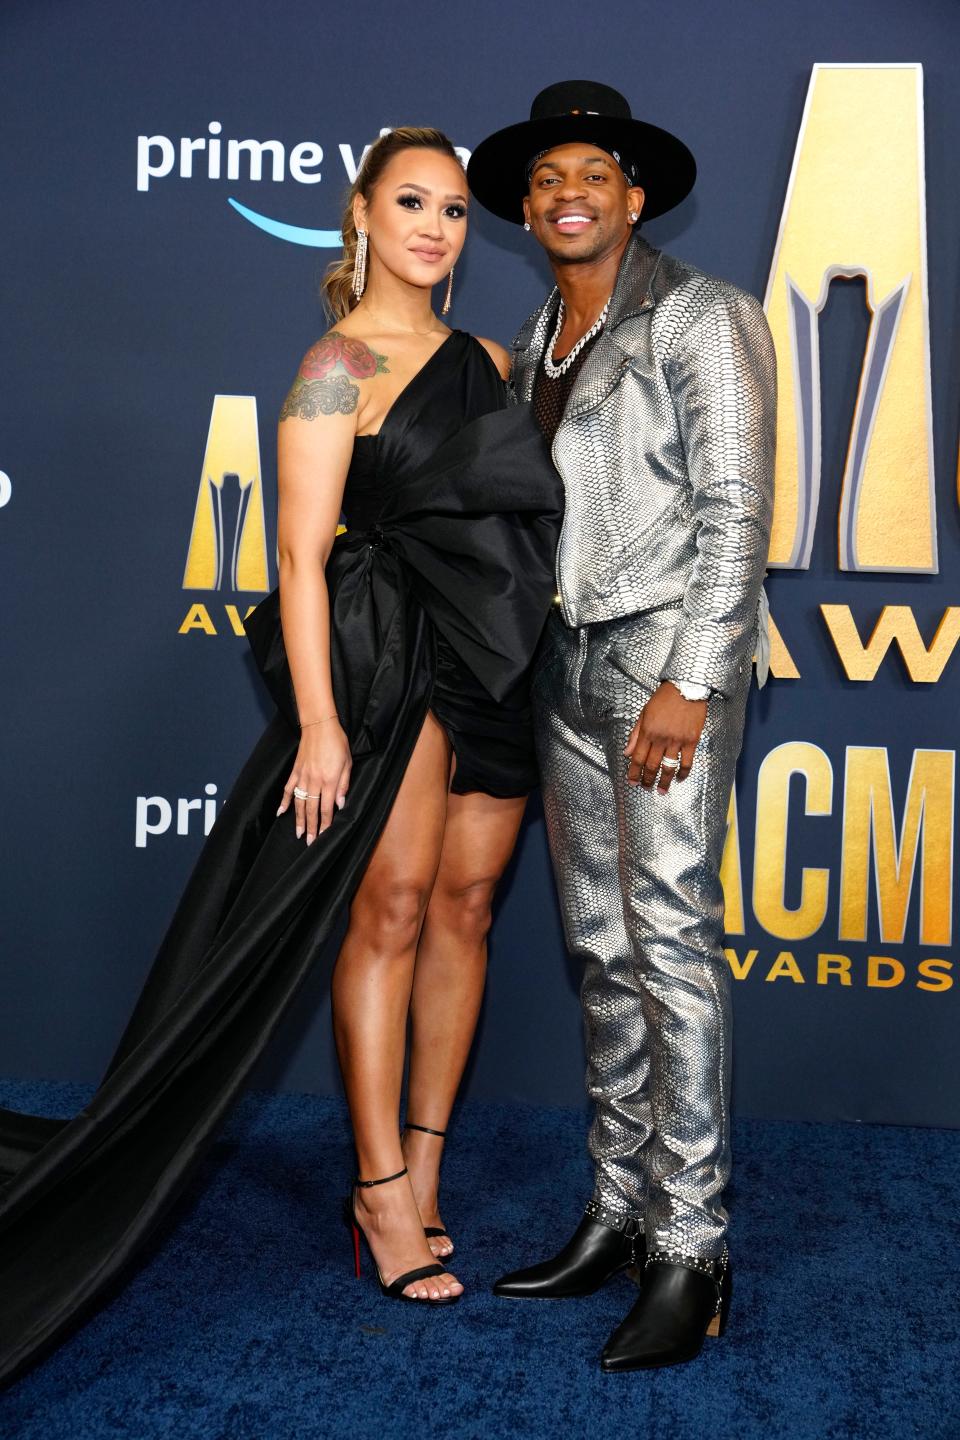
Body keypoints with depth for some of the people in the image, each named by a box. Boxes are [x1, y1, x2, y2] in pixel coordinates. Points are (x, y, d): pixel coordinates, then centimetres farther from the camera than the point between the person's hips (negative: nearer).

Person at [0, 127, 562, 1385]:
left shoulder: (486, 360, 15)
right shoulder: (341, 365, -4)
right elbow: (301, 551, -10)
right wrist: (319, 721, -17)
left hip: (493, 666, 7)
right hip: (388, 654, -6)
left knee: (465, 906, 5)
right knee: (391, 904, -9)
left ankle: (421, 1172, 14)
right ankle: (384, 1189, 1)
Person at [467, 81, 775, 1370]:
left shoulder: (700, 318, -4)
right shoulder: (536, 344, 17)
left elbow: (735, 515, -11)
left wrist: (687, 684, -18)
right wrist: (520, 669, 12)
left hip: (671, 650, -7)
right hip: (568, 658, 7)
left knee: (671, 937, -9)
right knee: (602, 948, 9)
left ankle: (691, 1251, -1)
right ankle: (618, 1213, 18)